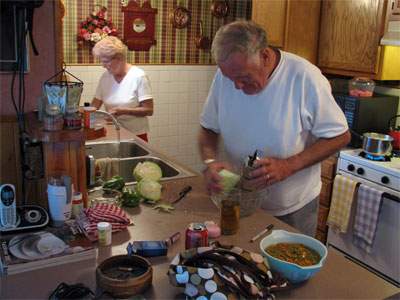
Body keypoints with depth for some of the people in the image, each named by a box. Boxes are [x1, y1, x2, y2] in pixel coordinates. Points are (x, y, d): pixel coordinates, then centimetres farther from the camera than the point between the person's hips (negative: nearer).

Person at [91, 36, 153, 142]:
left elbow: (149, 110, -14)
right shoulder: (105, 77, 5)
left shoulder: (139, 76, -10)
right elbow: (94, 106, 5)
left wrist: (124, 111, -24)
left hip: (136, 134, -4)